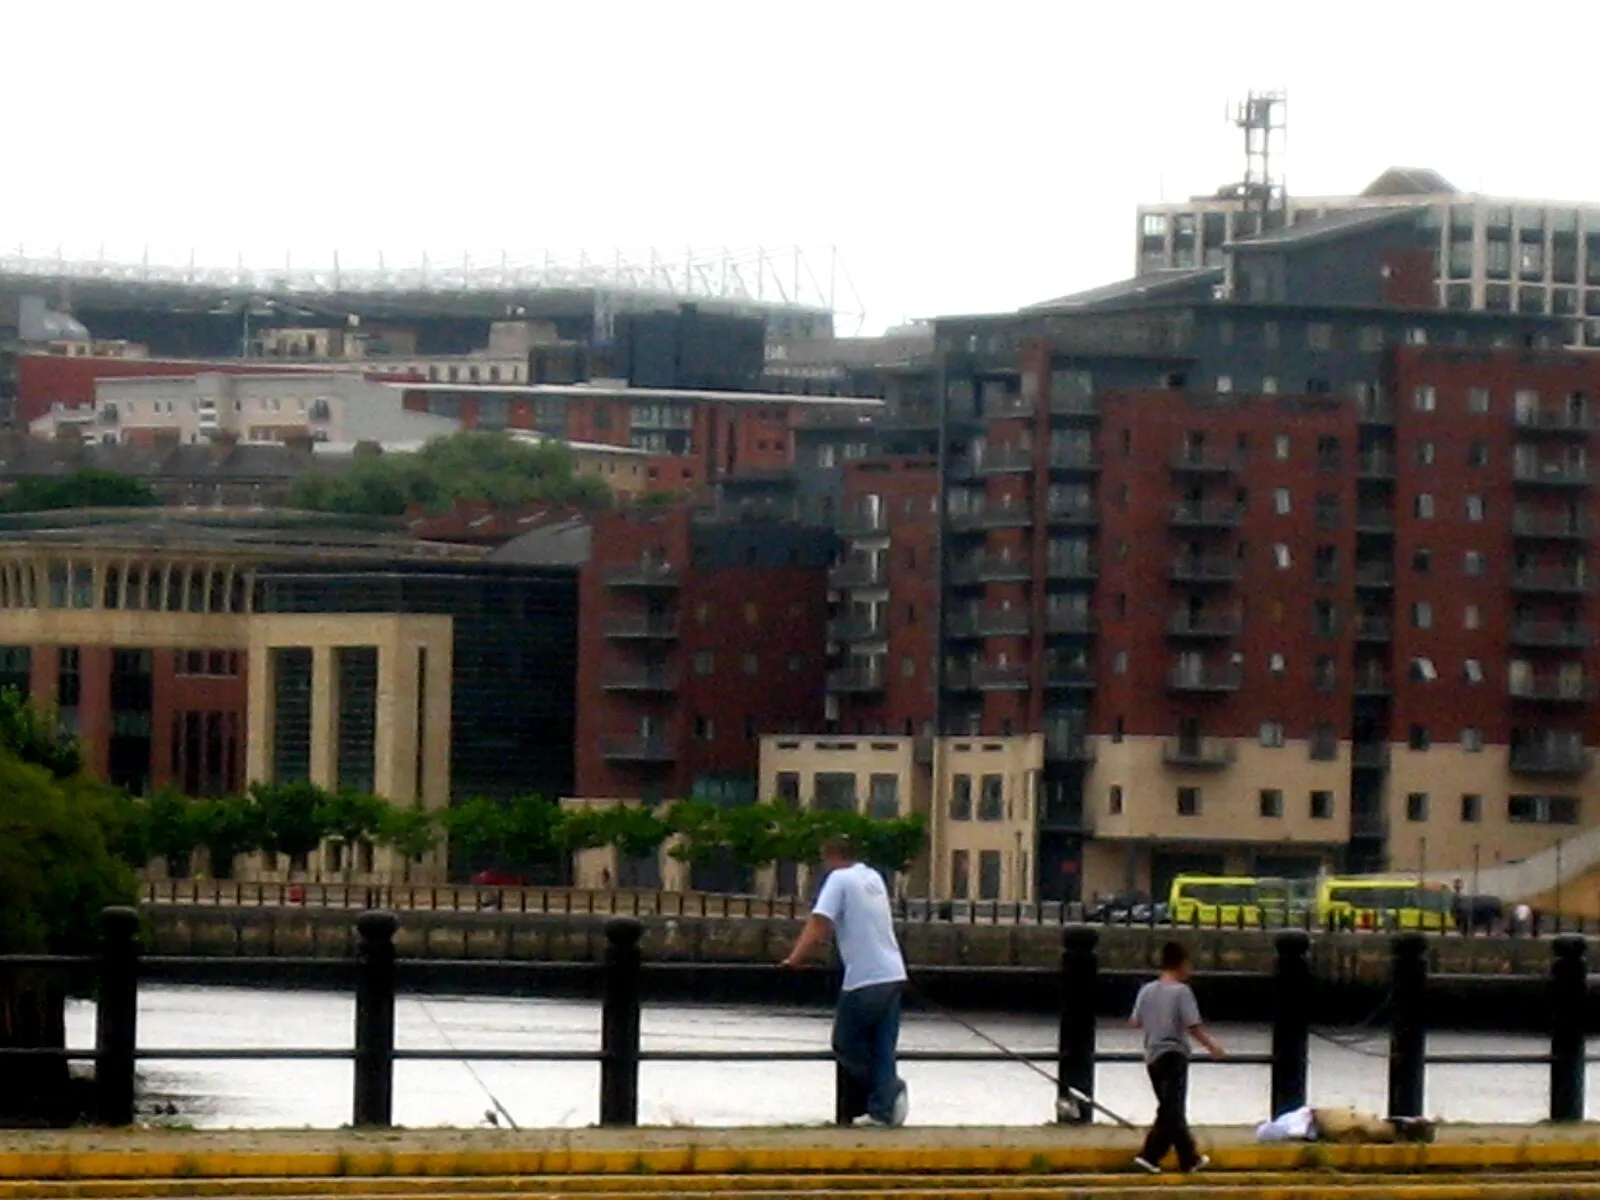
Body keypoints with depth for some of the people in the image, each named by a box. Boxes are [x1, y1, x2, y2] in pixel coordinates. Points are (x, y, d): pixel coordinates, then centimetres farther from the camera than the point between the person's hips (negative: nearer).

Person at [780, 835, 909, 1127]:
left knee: (846, 1045, 6)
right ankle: (884, 1105, -4)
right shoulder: (874, 878, 17)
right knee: (882, 1049, 7)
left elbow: (818, 925, -14)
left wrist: (796, 958, -9)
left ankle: (887, 1090, -5)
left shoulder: (839, 879, -5)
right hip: (894, 975, 7)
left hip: (864, 980, -7)